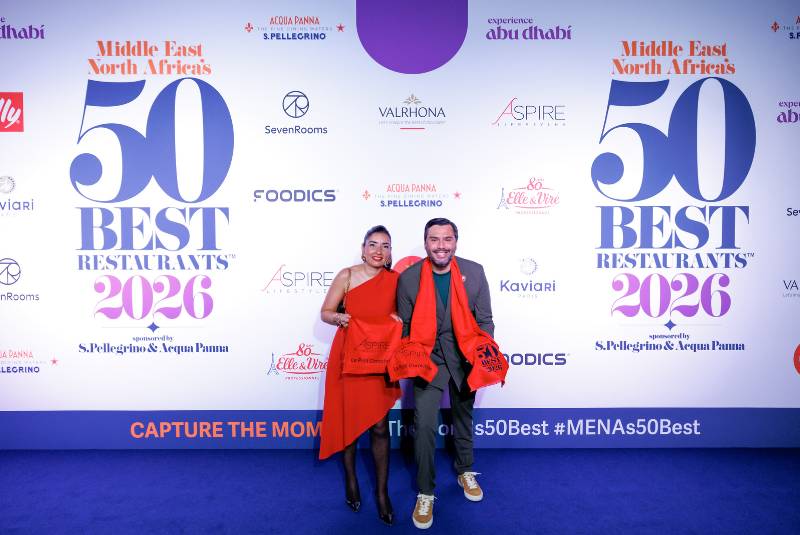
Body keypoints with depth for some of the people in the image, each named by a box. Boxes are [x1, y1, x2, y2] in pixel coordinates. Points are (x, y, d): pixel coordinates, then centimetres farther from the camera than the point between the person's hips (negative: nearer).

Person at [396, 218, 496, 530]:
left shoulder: (474, 272, -9)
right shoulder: (408, 277, -12)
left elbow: (484, 319, -3)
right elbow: (404, 325, -3)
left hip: (464, 357, 2)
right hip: (427, 358, -2)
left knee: (464, 417, 21)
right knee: (424, 425, -6)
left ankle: (465, 472, 45)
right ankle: (425, 493, 15)